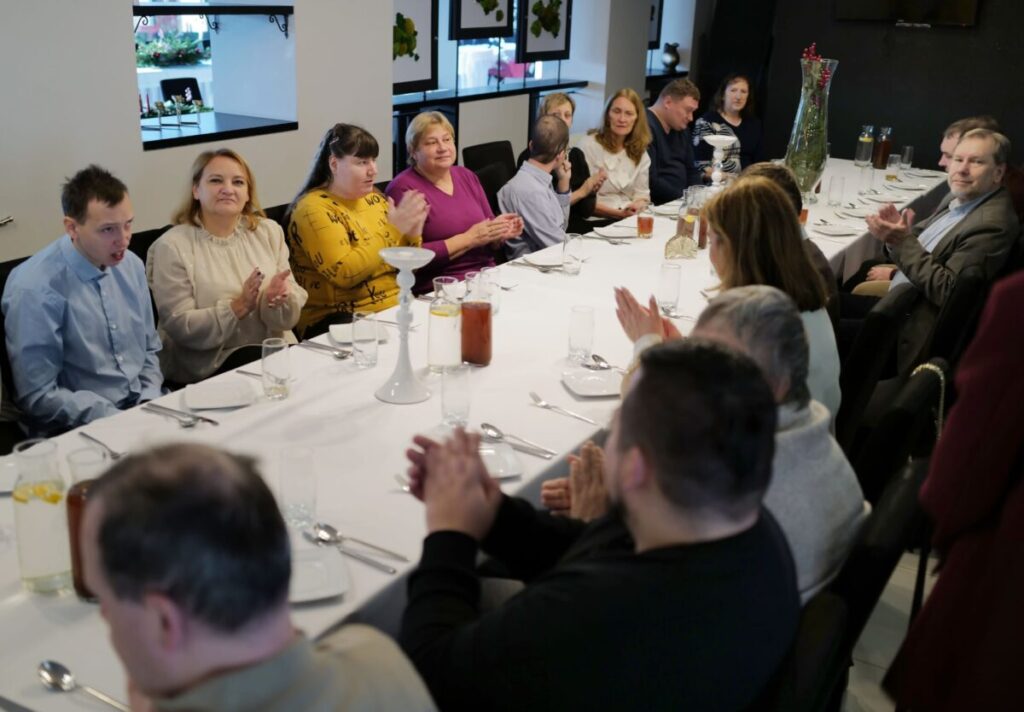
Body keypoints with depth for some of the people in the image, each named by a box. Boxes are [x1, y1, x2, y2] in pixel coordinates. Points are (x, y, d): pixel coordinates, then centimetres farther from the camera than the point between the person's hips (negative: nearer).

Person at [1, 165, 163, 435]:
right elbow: (38, 395, -13)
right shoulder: (34, 289, -14)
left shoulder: (131, 265, 4)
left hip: (144, 408, 6)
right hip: (81, 430, -6)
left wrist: (151, 407, -2)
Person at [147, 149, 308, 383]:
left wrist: (280, 298, -19)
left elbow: (288, 317, 5)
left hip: (275, 350, 6)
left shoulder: (269, 232, 8)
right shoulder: (172, 246, -5)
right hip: (207, 365, -5)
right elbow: (180, 327, -11)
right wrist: (238, 307, -23)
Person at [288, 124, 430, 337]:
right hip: (339, 320, -7)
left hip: (396, 306, 7)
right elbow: (345, 274, -22)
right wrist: (393, 230, -23)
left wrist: (412, 235, -8)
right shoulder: (314, 209, -10)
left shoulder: (374, 198, 11)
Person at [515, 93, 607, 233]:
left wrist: (592, 190, -10)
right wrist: (581, 192, -14)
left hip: (577, 227, 6)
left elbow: (586, 212, 8)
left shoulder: (576, 154, 9)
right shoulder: (530, 157, -9)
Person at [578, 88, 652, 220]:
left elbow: (642, 194, 12)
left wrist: (637, 207, -11)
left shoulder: (639, 151, 13)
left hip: (631, 219, 5)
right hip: (597, 221, -5)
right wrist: (618, 213, -19)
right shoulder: (588, 145, -6)